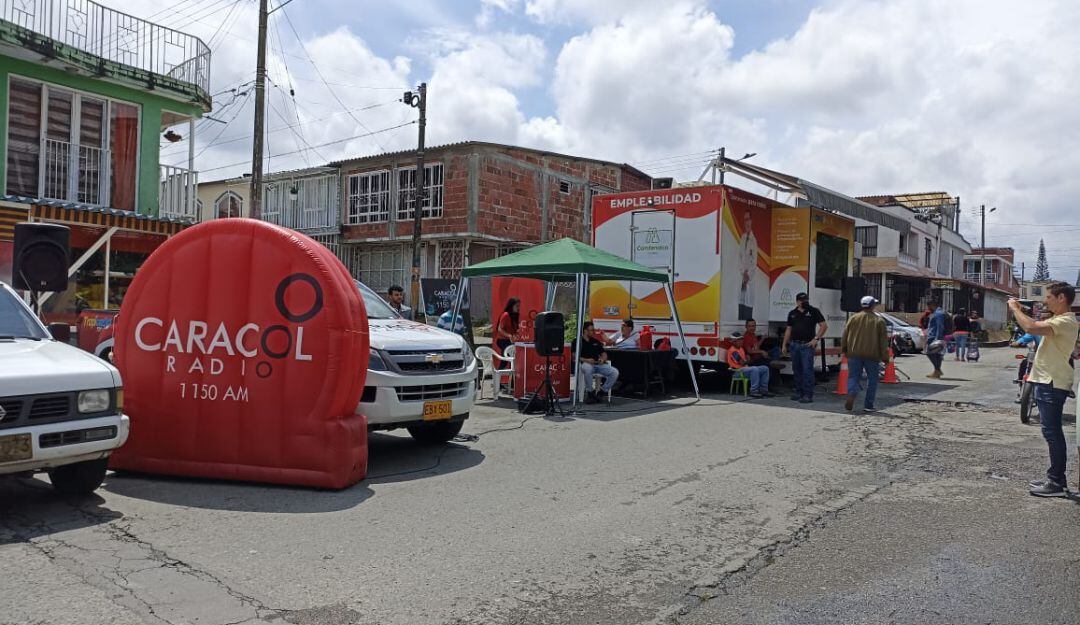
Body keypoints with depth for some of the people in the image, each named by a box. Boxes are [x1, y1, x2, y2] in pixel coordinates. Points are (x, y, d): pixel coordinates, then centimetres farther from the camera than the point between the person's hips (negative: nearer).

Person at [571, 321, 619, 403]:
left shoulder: (595, 341, 27)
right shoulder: (577, 341, 11)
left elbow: (604, 354, 24)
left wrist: (603, 359, 0)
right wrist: (586, 360, -16)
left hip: (599, 365, 5)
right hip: (585, 364, -5)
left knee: (615, 372, -20)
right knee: (588, 368, -43)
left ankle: (602, 391, -8)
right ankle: (590, 392, -22)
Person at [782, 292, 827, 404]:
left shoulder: (813, 311, 1)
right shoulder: (792, 313, 13)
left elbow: (824, 325, -2)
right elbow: (788, 330, 15)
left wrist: (816, 339, -10)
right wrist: (784, 345, 11)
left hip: (807, 345, -5)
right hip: (794, 344, 5)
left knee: (807, 370, -8)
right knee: (796, 370, 10)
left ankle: (808, 395, -6)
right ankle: (799, 392, 19)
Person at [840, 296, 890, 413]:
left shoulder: (853, 318, 4)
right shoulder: (879, 320, 0)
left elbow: (844, 336, 6)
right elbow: (883, 340, -1)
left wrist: (844, 349, 18)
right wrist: (885, 357, 3)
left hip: (854, 354, 1)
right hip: (872, 355, -1)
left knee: (853, 376, 8)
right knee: (872, 379, 9)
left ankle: (851, 394, -20)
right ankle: (868, 405, 8)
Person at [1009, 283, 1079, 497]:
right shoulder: (1058, 320, 16)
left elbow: (1031, 328, -31)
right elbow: (1034, 326, 21)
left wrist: (1015, 308, -17)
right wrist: (1019, 311, 10)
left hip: (1053, 384, -11)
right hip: (1047, 382, 11)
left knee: (1052, 432, -8)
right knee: (1052, 432, 16)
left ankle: (1057, 484, -3)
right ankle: (1055, 479, 24)